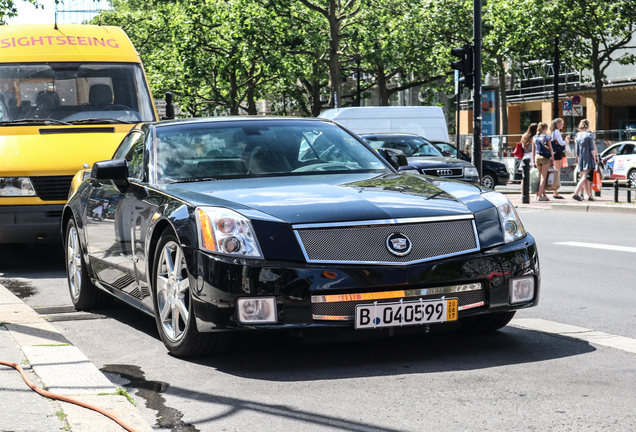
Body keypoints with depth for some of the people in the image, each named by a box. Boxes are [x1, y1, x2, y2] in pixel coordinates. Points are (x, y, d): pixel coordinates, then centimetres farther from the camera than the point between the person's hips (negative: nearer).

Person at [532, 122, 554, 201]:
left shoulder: (534, 137, 8)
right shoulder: (546, 137, -4)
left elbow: (533, 150, 11)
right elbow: (550, 149, -3)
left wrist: (534, 160, 16)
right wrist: (553, 160, 2)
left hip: (537, 157, 4)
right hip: (545, 158, -4)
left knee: (542, 176, 14)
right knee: (543, 177, -2)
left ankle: (544, 195, 18)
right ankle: (540, 195, -7)